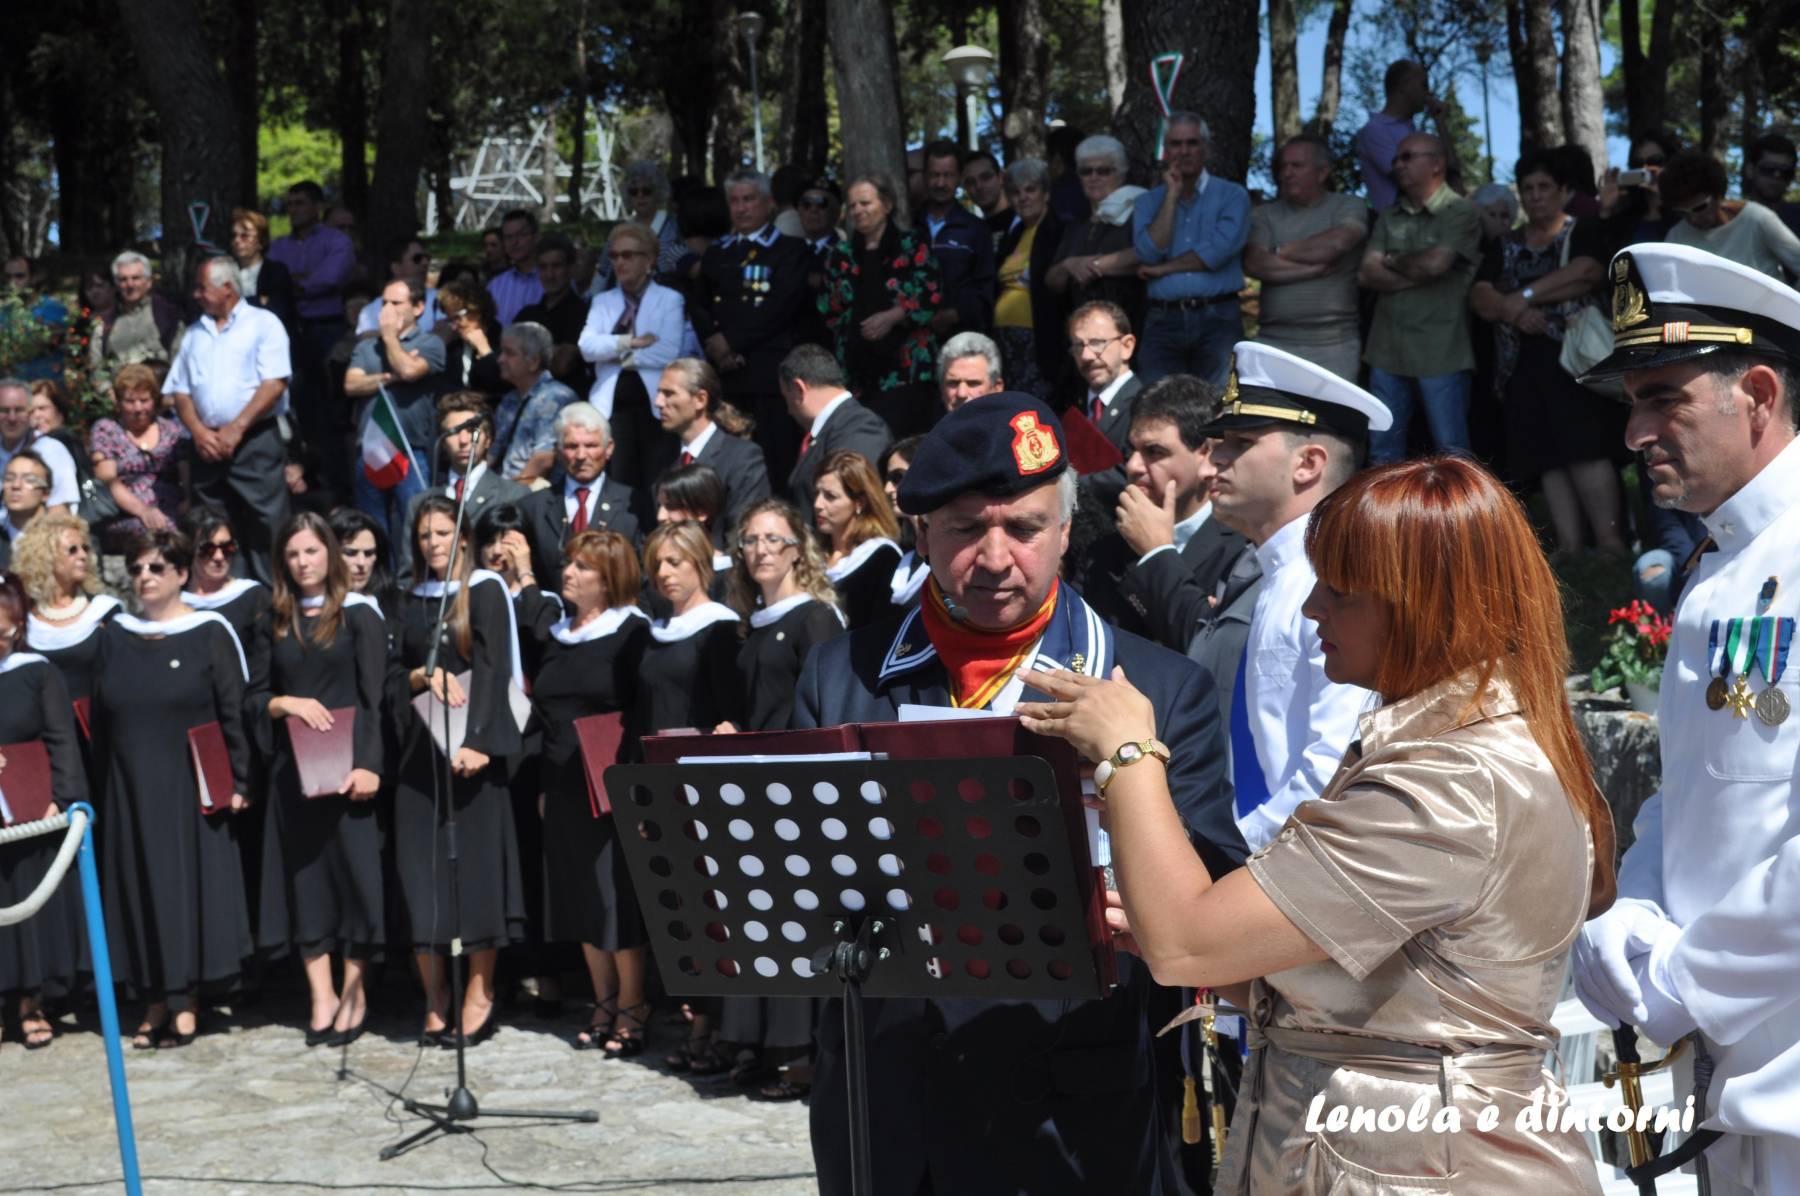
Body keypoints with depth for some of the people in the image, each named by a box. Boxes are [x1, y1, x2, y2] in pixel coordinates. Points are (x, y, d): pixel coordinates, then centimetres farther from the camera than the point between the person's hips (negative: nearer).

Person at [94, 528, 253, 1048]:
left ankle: (185, 1000, 7)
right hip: (131, 792, 4)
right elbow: (99, 719, 11)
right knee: (142, 888, 6)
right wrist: (101, 788, 7)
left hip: (191, 789, -4)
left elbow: (234, 713, -5)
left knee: (191, 886, -1)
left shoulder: (209, 634, -3)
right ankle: (157, 998, 14)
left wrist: (236, 781, -11)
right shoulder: (114, 636, 9)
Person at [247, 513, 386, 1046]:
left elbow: (375, 696, -6)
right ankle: (321, 996, 8)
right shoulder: (273, 622, 11)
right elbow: (256, 696, 11)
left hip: (347, 762, -3)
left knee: (353, 866, -2)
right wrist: (287, 704, -11)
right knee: (305, 873, 3)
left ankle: (354, 992, 8)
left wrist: (368, 762, -16)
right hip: (293, 767, 4)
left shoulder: (359, 615, 0)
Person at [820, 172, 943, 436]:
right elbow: (830, 312, 19)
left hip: (906, 367, -3)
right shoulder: (841, 256, 17)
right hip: (858, 370, 4)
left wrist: (893, 317, -12)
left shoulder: (911, 246, 4)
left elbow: (933, 299, -4)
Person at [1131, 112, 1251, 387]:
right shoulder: (1148, 202, 14)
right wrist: (1172, 195, -1)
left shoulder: (1232, 196, 5)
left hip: (1218, 317, -2)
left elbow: (1218, 251, -10)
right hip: (1163, 320, 2)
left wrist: (1164, 269, -1)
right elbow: (1149, 253, -4)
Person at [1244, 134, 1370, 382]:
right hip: (1273, 341, 2)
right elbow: (1255, 265, -5)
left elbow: (1336, 243, -15)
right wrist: (1317, 268, -9)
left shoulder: (1349, 207, 6)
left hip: (1333, 345, -2)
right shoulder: (1266, 215, 11)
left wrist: (1282, 252, -2)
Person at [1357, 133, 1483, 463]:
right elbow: (1367, 274, 4)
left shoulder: (1460, 213, -2)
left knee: (1451, 452, -2)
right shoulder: (1389, 218, 16)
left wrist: (1392, 262, 2)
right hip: (1388, 349, 6)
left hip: (1440, 352, -6)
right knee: (1382, 451, 9)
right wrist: (1417, 273, -8)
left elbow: (1435, 262, -16)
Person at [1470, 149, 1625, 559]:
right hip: (1522, 363, 5)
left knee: (1584, 448, -17)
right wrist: (1511, 311, -12)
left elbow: (1586, 273, -13)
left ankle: (1610, 542, -19)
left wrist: (1524, 296, -12)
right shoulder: (1505, 246, 20)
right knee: (1547, 457, 0)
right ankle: (1568, 545, 0)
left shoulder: (1583, 233, 7)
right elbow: (1479, 297, 8)